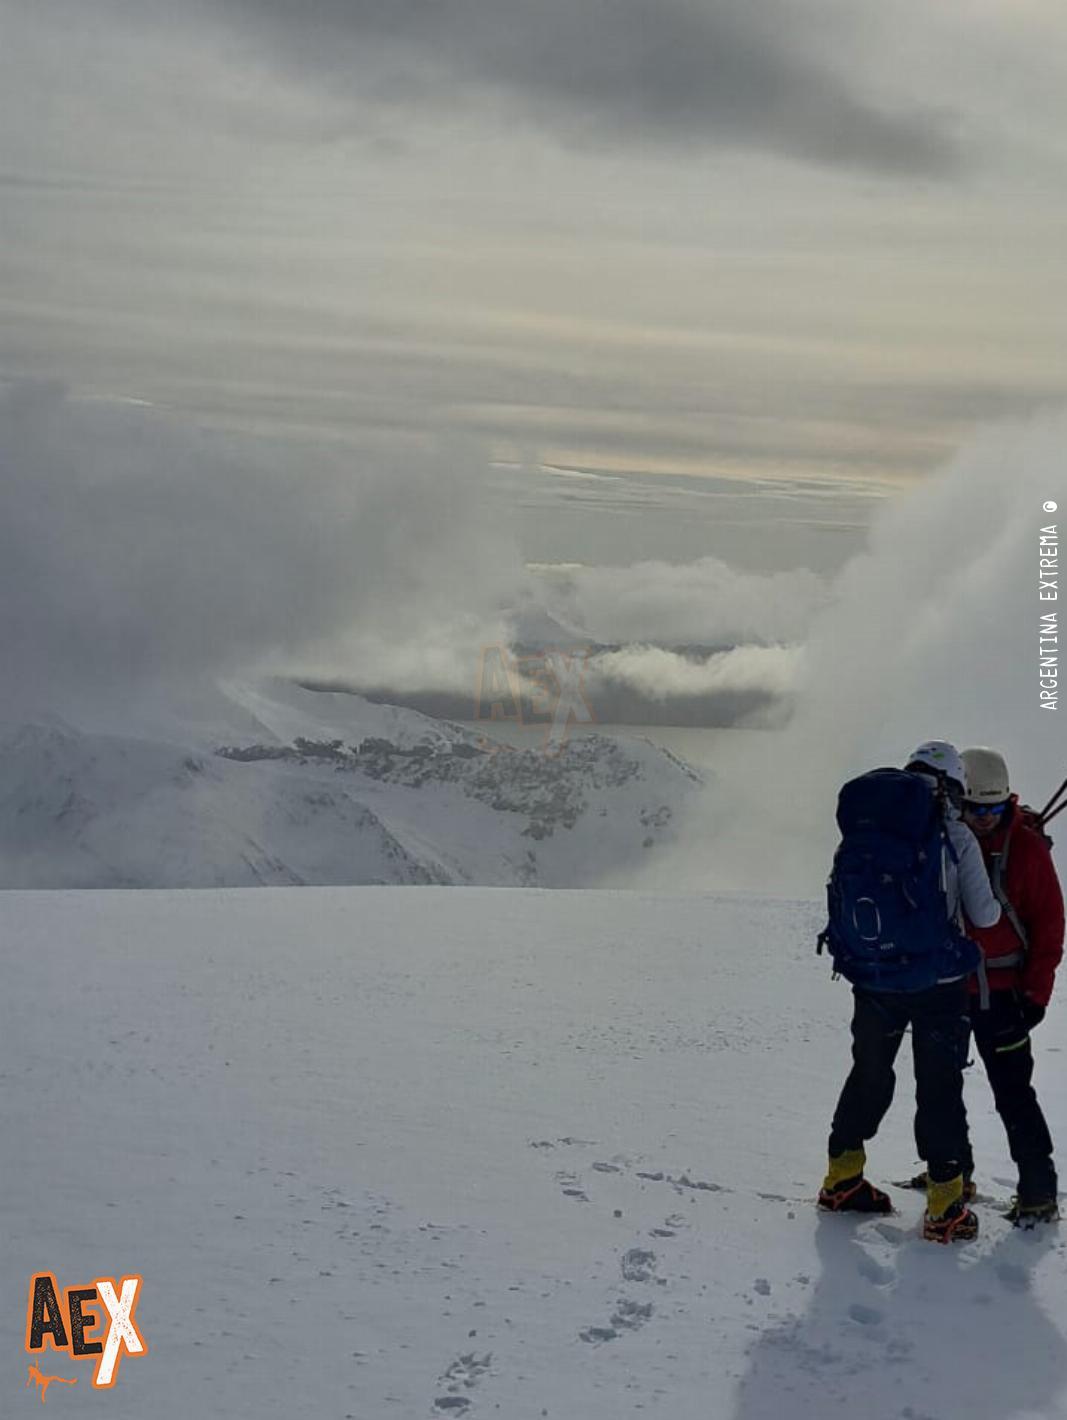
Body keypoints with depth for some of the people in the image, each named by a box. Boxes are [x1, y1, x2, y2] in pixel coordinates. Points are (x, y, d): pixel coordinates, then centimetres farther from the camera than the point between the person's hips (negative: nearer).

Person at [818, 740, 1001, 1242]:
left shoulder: (861, 829, 0)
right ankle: (945, 1209, 7)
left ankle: (842, 1180, 30)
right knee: (939, 1088, 6)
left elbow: (843, 898, 7)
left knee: (869, 1074, 20)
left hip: (872, 979, 4)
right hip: (937, 982, -4)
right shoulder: (955, 835, -11)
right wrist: (997, 903, 18)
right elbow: (984, 916, -4)